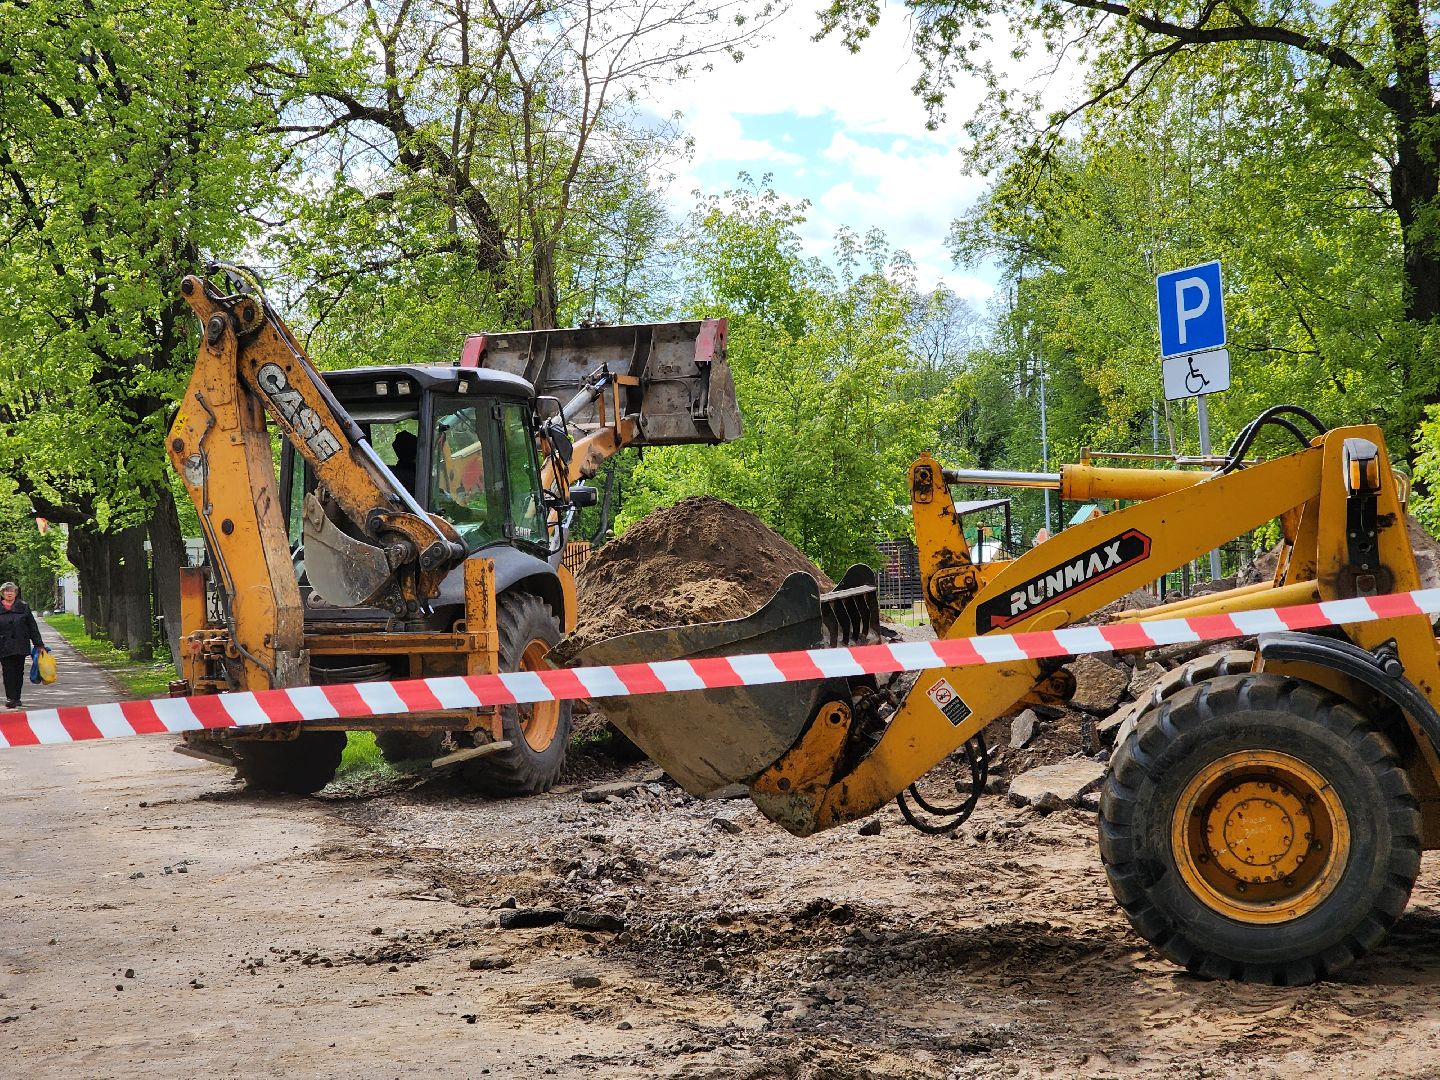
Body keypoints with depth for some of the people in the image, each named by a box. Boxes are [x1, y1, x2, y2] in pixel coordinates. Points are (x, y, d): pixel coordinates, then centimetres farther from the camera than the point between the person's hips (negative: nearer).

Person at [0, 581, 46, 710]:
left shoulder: (24, 607, 6)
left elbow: (32, 627, 7)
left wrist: (39, 644, 6)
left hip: (20, 646, 1)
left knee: (19, 672, 5)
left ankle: (16, 698, 15)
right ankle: (11, 699, -7)